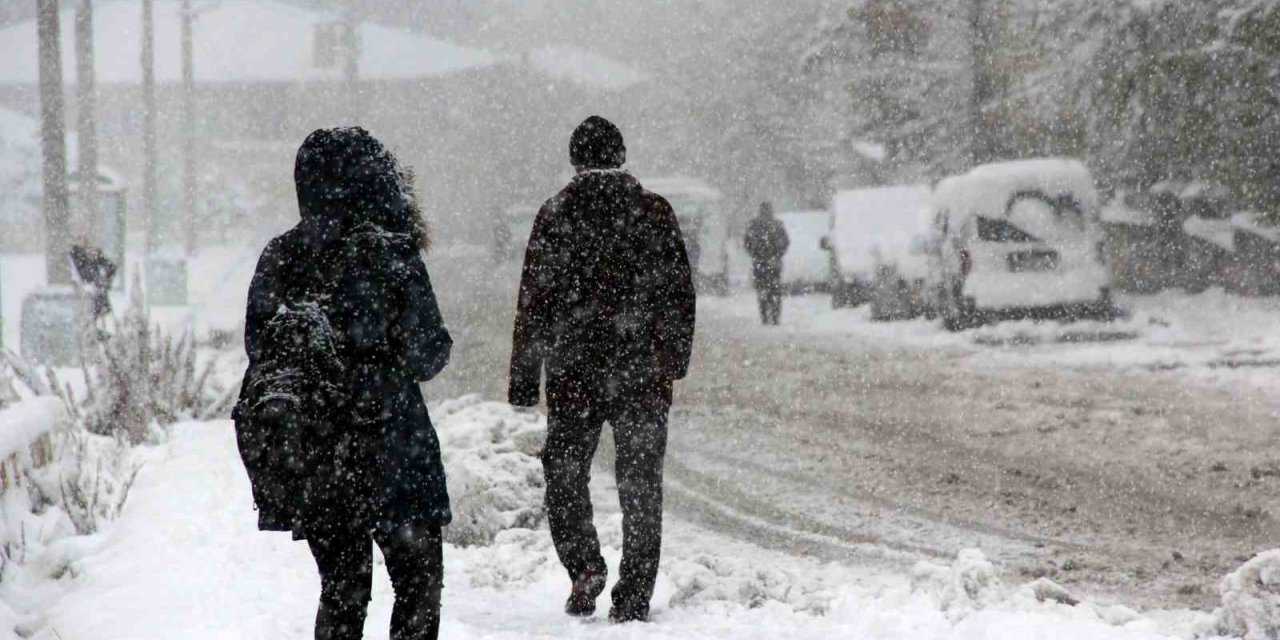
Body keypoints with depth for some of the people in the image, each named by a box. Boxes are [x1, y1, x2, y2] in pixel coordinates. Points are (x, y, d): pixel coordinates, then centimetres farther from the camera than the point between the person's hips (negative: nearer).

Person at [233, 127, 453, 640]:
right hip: (382, 444, -5)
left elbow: (258, 347, 6)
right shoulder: (388, 253, -11)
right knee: (419, 580, 8)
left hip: (305, 458, 5)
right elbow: (427, 352, -8)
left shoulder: (278, 258, 3)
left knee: (342, 587, 14)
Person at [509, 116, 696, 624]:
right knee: (640, 483, 7)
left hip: (572, 372, -1)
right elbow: (679, 293, 5)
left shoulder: (556, 214, -1)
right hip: (642, 372, 1)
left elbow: (534, 302, -1)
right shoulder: (654, 211, 2)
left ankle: (584, 567, -4)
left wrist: (524, 379, 4)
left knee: (565, 472, 14)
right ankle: (633, 597, 5)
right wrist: (675, 361, 16)